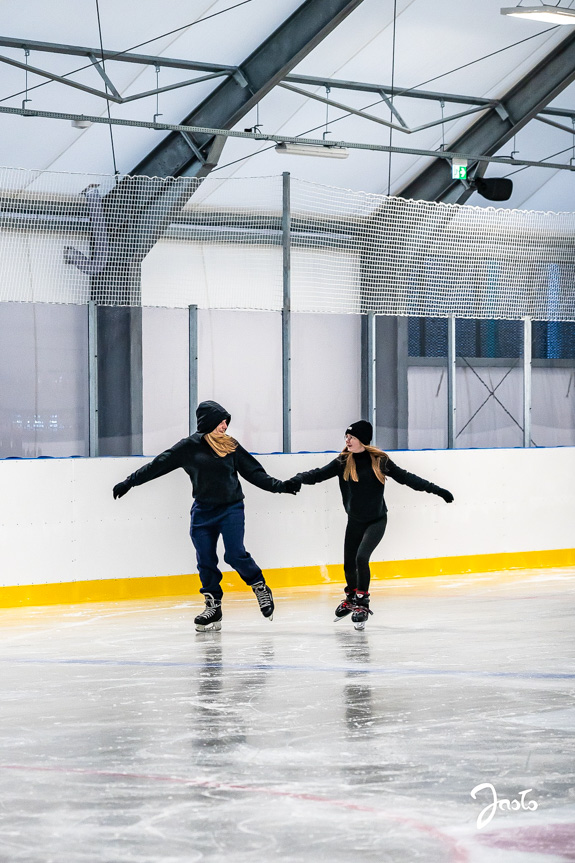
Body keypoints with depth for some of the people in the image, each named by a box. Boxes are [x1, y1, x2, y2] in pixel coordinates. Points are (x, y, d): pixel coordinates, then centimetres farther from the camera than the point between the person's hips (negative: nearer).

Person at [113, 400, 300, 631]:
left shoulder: (231, 447, 4)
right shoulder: (189, 447, -1)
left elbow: (254, 473, 7)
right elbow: (157, 466, 2)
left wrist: (281, 486, -2)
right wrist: (129, 482, 2)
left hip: (231, 509, -1)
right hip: (203, 512, 1)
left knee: (235, 554, -13)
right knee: (205, 560, 1)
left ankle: (260, 588, 9)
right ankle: (213, 606, 12)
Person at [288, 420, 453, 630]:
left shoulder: (379, 461, -10)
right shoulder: (343, 462, -4)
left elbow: (405, 477, -5)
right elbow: (319, 474, -10)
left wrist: (435, 489, -6)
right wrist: (295, 481, -27)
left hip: (376, 520, -3)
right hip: (355, 521, 3)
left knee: (362, 557, -20)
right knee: (349, 563, 10)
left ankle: (362, 604, -6)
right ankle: (351, 599, 38)